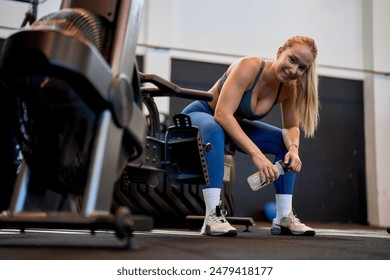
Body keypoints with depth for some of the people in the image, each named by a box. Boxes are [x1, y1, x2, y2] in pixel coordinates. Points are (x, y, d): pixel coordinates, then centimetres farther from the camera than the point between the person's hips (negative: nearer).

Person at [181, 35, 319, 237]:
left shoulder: (288, 88, -10)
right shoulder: (249, 66, -29)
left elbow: (291, 127, -1)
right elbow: (222, 114, -39)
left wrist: (293, 149, -25)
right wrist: (256, 154, -46)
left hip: (233, 124, 7)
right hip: (198, 115, -7)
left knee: (286, 143, -4)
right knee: (214, 130, -41)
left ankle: (284, 218, -1)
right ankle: (212, 216, -40)